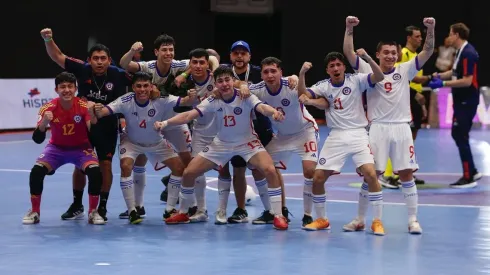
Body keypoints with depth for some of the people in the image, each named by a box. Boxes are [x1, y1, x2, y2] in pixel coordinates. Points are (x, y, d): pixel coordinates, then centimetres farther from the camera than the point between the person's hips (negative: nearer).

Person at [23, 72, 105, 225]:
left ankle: (93, 212, -8)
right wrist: (44, 123, -41)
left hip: (81, 148, -1)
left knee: (95, 171, -28)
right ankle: (34, 212, -3)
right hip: (57, 147, 1)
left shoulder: (84, 106, -20)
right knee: (36, 171, -23)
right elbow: (38, 140, -21)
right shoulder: (48, 108, -18)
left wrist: (92, 115, -41)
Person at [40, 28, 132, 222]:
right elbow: (57, 57, -13)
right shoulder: (82, 70, -14)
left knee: (105, 165, -1)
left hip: (107, 128, -1)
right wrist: (48, 40, -28)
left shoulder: (117, 75, -16)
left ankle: (102, 207, 12)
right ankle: (77, 206, 25)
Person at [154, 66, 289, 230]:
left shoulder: (245, 97, -21)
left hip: (247, 142, -3)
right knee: (189, 173, -3)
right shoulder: (213, 102, -14)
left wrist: (274, 112, -64)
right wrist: (165, 122, -37)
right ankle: (183, 213, 21)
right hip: (222, 144, 3)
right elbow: (188, 115, -21)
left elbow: (262, 107, -41)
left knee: (270, 170, -28)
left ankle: (278, 216, -15)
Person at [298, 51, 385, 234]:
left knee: (370, 174, -19)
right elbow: (303, 95, -10)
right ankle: (321, 219, 17)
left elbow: (379, 76, -15)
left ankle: (377, 221, -7)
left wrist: (367, 58, -30)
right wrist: (302, 73, -25)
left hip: (358, 135, -3)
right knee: (318, 178, -2)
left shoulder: (356, 80, -2)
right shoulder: (323, 86, 4)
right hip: (336, 137, 3)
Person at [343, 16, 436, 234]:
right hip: (378, 129, -1)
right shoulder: (368, 71, 2)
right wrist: (349, 29, -20)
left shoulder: (405, 71, 5)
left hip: (401, 128, 1)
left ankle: (413, 220, 8)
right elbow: (348, 52, -8)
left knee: (406, 175, 2)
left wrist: (430, 30, -18)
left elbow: (427, 52, -3)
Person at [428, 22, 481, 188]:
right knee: (457, 135, 15)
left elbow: (467, 81, -25)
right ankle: (472, 171, 23)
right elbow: (456, 72, 21)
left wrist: (443, 84, -23)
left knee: (461, 137, -6)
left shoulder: (468, 53, -20)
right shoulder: (461, 52, 10)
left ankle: (468, 178, 0)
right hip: (461, 100, 10)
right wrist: (440, 76, 4)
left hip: (467, 101, -10)